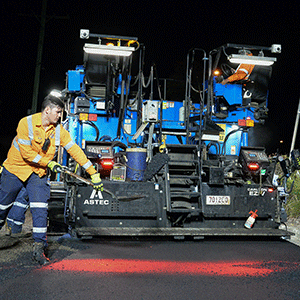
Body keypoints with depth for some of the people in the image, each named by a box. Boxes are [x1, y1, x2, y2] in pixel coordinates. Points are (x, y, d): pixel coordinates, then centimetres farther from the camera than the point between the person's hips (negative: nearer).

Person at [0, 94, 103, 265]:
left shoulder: (59, 130, -6)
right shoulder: (26, 123, -17)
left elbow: (75, 150, -8)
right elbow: (26, 152, -19)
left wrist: (93, 173, -12)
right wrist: (49, 163, -18)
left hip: (39, 174, 2)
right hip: (15, 169, -2)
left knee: (40, 210, -9)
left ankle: (39, 248, -1)